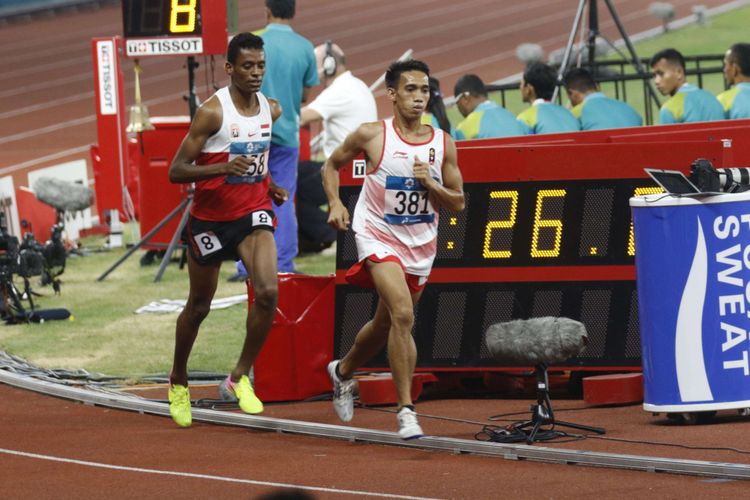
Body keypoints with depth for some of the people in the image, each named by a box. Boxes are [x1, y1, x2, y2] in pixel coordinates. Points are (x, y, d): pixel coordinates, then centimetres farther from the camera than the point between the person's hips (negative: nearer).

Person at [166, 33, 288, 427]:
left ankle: (241, 376, -4)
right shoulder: (212, 112, -18)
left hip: (253, 214, 4)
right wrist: (224, 168, -35)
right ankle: (178, 381, 35)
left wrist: (271, 187, 7)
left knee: (267, 292, -20)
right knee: (199, 306, 12)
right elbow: (176, 172, -21)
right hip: (210, 216, -4)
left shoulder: (272, 110, 1)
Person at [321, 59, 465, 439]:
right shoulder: (372, 136, -9)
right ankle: (406, 410, -20)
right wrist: (335, 203, -9)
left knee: (385, 325, 17)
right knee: (403, 315, -24)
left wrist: (430, 184, -16)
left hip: (420, 243, 4)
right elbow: (331, 165, 7)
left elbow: (457, 203, 2)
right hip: (378, 235, -4)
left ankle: (343, 371, 48)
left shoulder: (443, 144, -2)